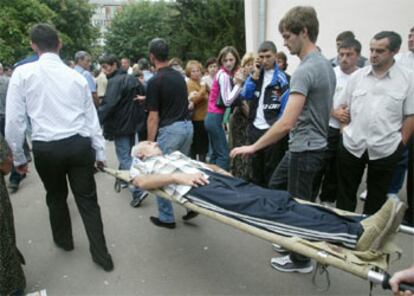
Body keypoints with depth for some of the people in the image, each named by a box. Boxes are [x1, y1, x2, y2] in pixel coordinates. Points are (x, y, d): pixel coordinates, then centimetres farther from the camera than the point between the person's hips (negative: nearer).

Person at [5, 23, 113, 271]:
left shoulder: (23, 73, -4)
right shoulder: (77, 76, 5)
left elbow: (14, 120, -5)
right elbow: (92, 118, 8)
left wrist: (18, 156, 7)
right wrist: (100, 152, 15)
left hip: (46, 148, -1)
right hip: (80, 144, 2)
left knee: (56, 197, 23)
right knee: (88, 199, 10)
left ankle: (64, 240, 46)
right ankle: (101, 255, 19)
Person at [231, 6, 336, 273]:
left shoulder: (305, 70, -23)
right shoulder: (326, 64, 8)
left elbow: (287, 122, -30)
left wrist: (254, 147, -23)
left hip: (304, 148, -10)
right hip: (313, 144, 10)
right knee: (276, 186, 22)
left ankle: (301, 259, 25)